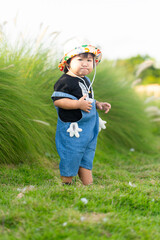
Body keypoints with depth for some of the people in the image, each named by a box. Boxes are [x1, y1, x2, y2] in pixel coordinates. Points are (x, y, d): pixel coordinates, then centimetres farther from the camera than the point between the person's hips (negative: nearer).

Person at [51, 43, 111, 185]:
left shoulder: (86, 80, 11)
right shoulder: (65, 81, -17)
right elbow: (57, 100, -24)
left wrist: (98, 104, 8)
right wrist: (79, 104, -29)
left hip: (90, 127, 9)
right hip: (73, 128, -9)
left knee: (87, 156, 17)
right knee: (71, 157, 2)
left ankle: (88, 184, 28)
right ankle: (66, 184, 20)